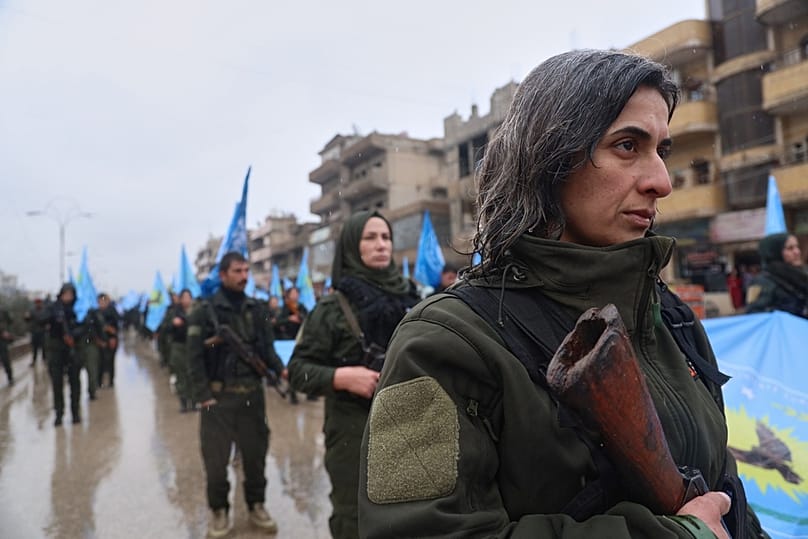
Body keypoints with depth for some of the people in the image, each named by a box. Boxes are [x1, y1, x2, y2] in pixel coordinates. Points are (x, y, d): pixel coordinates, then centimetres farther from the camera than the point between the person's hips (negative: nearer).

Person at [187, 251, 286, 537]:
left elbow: (266, 348, 7)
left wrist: (281, 370, -11)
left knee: (255, 452, 12)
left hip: (252, 393, 3)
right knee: (216, 456, 5)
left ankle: (256, 505, 30)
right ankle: (219, 510, 25)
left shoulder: (257, 309, 6)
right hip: (219, 395, -3)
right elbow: (195, 357, -7)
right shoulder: (205, 311, -5)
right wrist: (203, 395, -11)